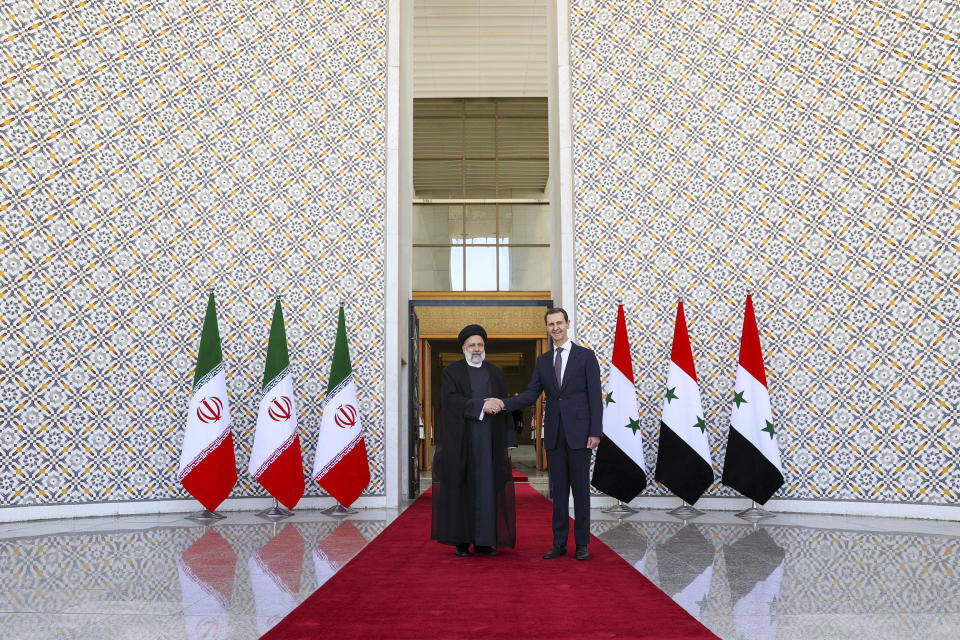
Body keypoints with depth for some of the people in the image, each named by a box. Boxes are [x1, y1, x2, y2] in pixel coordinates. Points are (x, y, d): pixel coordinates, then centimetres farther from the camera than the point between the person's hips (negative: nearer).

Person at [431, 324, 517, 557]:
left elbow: (504, 408, 12)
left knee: (488, 488, 2)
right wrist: (481, 406, -23)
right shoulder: (451, 372, 3)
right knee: (461, 489, 0)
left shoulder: (496, 373, 13)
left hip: (489, 441, 3)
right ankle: (461, 540, 7)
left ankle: (484, 540, 8)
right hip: (461, 442, -3)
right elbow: (451, 400, -14)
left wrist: (508, 441, 6)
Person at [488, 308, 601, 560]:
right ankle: (559, 543, 13)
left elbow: (595, 396, -4)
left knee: (580, 488, 1)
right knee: (558, 489, 8)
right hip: (554, 434, 4)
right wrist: (504, 403, -8)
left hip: (579, 432, -4)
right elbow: (531, 394, 9)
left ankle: (582, 543, 10)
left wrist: (595, 432, -10)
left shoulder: (586, 356, -1)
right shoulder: (543, 361, 12)